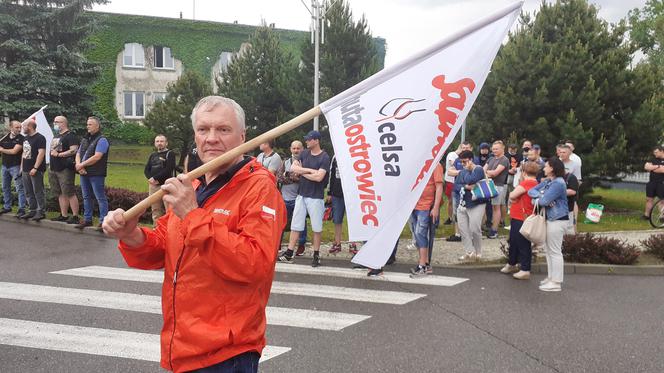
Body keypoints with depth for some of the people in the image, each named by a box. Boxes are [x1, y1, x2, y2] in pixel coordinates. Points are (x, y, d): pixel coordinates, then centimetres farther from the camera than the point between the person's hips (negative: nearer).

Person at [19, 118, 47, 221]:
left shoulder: (40, 138, -11)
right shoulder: (26, 138, 17)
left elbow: (41, 153, -18)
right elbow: (24, 153, 22)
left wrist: (35, 168, -23)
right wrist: (22, 167, 16)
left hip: (36, 170, -9)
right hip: (26, 170, 9)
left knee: (38, 192, -5)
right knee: (28, 192, 12)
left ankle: (41, 211, 1)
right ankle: (32, 210, 20)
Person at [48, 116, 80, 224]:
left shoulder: (70, 135, -8)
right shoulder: (56, 136, 21)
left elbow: (74, 150, -20)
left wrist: (58, 154, -17)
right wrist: (51, 164, 24)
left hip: (65, 169, -9)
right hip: (54, 169, 9)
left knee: (70, 193, -9)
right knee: (61, 194, 12)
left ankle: (75, 216, -6)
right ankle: (63, 215, 19)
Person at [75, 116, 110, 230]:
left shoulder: (101, 140, -9)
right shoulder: (85, 139, 17)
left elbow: (97, 157, -19)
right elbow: (78, 154, 14)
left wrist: (82, 165, -11)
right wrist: (79, 166, -6)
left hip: (96, 174, -8)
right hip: (84, 173, 8)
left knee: (101, 198, -5)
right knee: (86, 197, 15)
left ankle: (103, 221, -2)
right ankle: (87, 219, 25)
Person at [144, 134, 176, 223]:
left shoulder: (170, 154, 0)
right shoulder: (152, 155, 19)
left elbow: (168, 170, -12)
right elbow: (146, 170, 14)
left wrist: (155, 178, -14)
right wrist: (151, 179, -6)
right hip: (153, 186, 6)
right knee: (155, 210, 8)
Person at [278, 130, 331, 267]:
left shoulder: (324, 158, -9)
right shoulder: (304, 153, 8)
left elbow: (319, 177, -19)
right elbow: (293, 168, -1)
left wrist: (302, 172, -7)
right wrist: (310, 170, -12)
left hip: (315, 197, -5)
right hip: (301, 195, 6)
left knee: (317, 227, 3)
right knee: (295, 225, 7)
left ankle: (316, 255, 14)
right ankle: (288, 254, 12)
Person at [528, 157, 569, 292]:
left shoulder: (558, 183, -19)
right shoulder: (547, 181, 11)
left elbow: (544, 201, -23)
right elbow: (531, 191, 7)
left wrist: (538, 197, -1)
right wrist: (541, 195, -12)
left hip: (557, 220, -10)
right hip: (549, 219, 10)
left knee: (555, 251, -3)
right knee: (548, 250, 17)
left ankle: (556, 283, 5)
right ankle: (551, 277, 28)